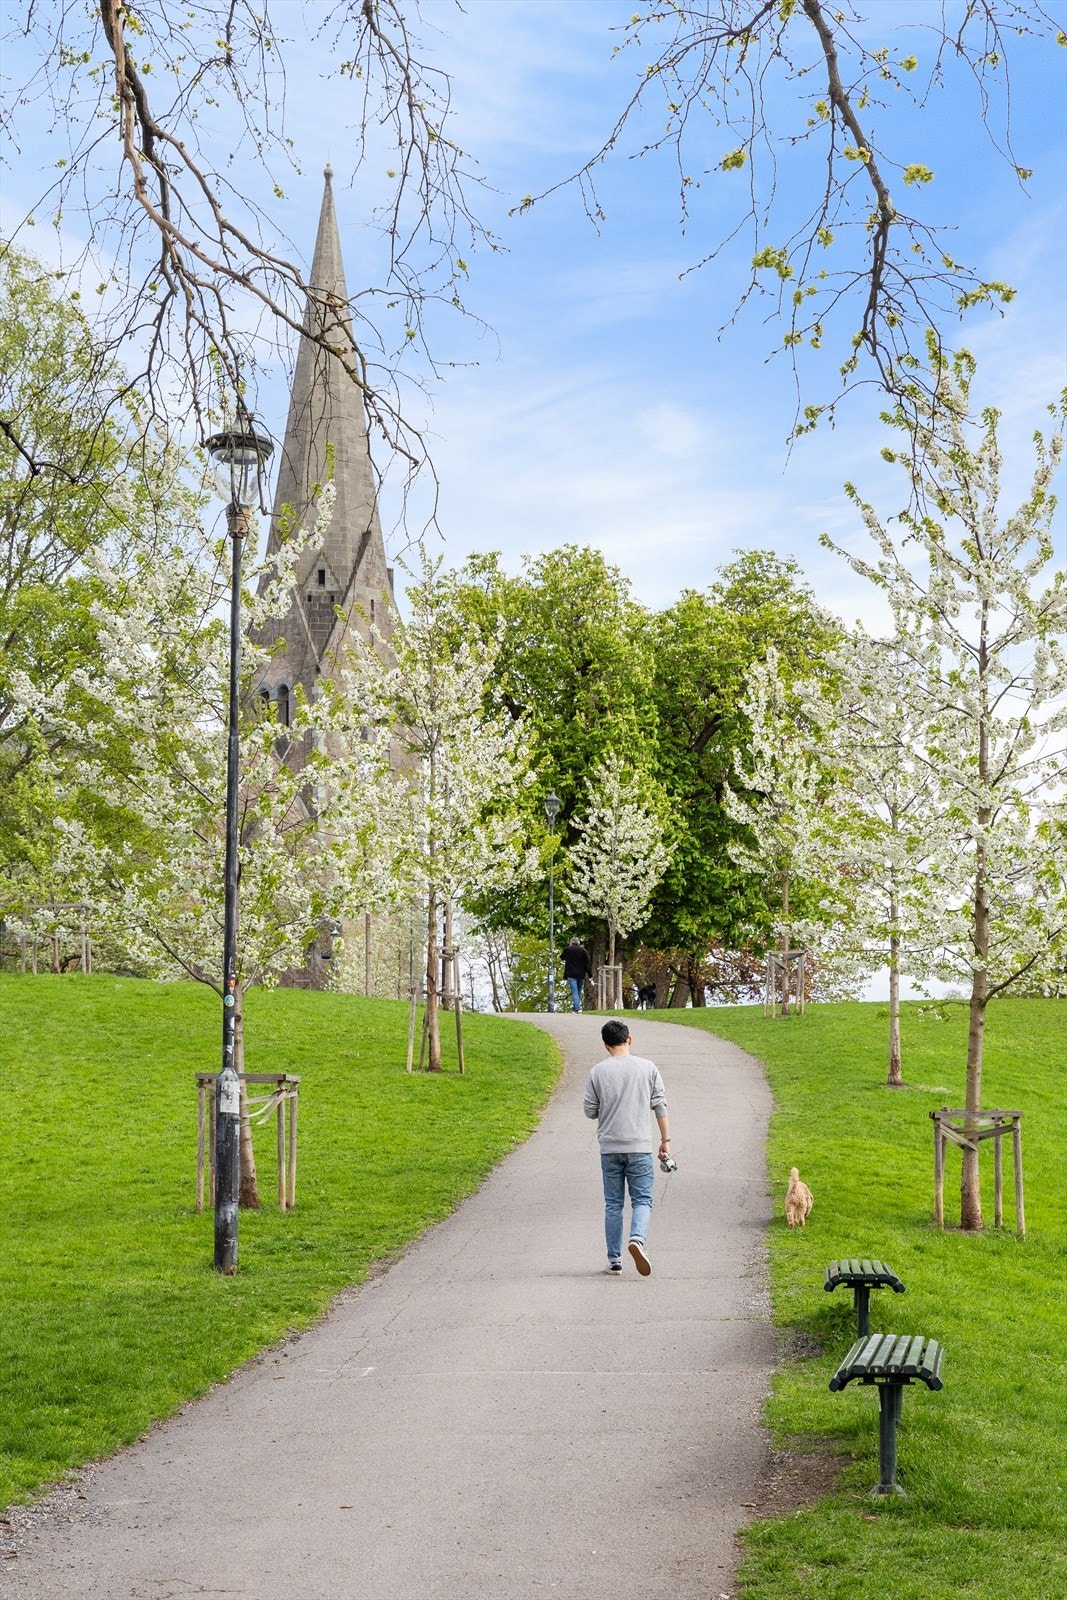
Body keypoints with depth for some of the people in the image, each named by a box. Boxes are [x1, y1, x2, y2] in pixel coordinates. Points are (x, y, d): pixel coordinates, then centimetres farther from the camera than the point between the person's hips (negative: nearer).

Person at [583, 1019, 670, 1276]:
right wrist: (665, 1140, 7)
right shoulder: (648, 1068, -1)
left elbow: (590, 1111, 2)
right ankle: (638, 1238, -24)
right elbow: (660, 1107, 0)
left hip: (609, 1148, 1)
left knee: (613, 1204, 9)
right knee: (642, 1200, 3)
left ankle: (614, 1259, 10)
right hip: (639, 1147, -1)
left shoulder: (598, 1072, -2)